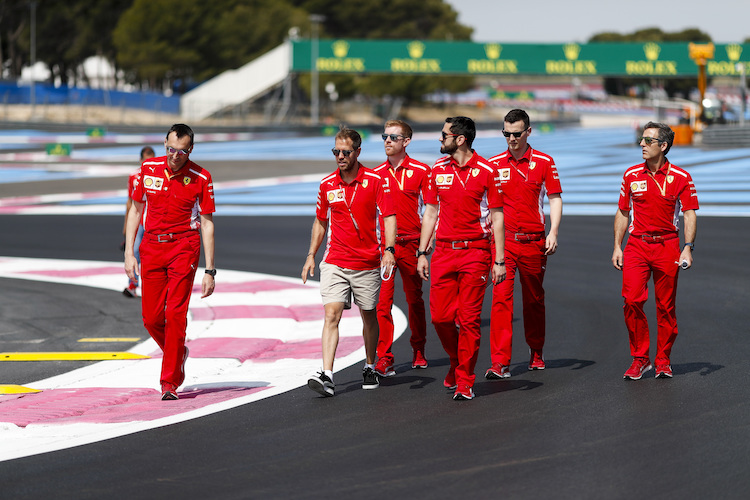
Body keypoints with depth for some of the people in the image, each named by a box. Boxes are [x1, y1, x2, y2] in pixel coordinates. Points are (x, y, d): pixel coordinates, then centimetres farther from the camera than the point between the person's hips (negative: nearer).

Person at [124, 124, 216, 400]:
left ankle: (170, 381, -4)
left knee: (175, 314, -11)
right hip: (151, 247, 3)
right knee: (151, 318, 1)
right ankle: (178, 353, 31)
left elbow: (207, 224, -3)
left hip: (184, 247, -3)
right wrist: (129, 252, 6)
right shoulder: (148, 169, 3)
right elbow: (136, 210, 12)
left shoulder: (200, 178, -6)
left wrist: (210, 271, -6)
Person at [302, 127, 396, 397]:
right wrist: (311, 255, 14)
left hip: (368, 262, -1)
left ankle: (370, 368, 32)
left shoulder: (375, 180, -6)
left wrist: (389, 249, -25)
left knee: (369, 316, 13)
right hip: (335, 261, 1)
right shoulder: (327, 184, 4)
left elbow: (388, 216, -10)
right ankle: (326, 376, -21)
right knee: (331, 314, -13)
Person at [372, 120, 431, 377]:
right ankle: (384, 358, -9)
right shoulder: (376, 173, 7)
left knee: (414, 299, 11)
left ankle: (418, 349, 28)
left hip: (410, 244, -1)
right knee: (382, 301, -8)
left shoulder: (420, 171, -1)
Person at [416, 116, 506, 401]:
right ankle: (457, 361, 26)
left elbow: (497, 217, -1)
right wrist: (421, 253, 10)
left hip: (475, 252, -4)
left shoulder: (486, 171, -3)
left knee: (469, 319, -4)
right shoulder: (438, 170, 9)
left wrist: (499, 261, -5)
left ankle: (465, 380, 4)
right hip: (443, 251, 4)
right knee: (440, 316, 0)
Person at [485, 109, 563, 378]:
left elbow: (555, 199, 4)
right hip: (503, 240, 0)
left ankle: (536, 353, 30)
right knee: (501, 298, -11)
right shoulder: (494, 164, 5)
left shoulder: (544, 162, 2)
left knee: (534, 300, 12)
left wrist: (553, 233, -7)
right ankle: (500, 363, -15)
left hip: (534, 240, 0)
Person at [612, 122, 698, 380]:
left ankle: (663, 361, 15)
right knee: (632, 301, -11)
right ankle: (640, 358, 1)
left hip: (667, 245, -2)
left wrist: (688, 248, -12)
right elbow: (622, 212, 13)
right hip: (636, 245, 2)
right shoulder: (631, 175, 6)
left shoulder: (681, 177, -1)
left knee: (666, 306, 3)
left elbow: (690, 215, -1)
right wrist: (617, 247, 7)